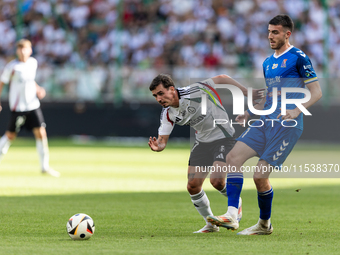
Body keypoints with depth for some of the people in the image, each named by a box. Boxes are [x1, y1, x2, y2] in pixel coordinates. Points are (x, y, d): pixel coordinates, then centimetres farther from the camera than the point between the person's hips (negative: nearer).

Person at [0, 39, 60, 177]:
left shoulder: (33, 63, 6)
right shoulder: (11, 67, -10)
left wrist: (37, 89, 6)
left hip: (33, 105, 4)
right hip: (18, 107, -4)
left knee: (41, 133, -4)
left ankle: (45, 167, 1)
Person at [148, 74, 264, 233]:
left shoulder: (194, 92, -24)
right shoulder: (167, 114, -6)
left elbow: (221, 79, -13)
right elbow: (162, 140, -4)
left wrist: (247, 93, -9)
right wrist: (157, 146, -30)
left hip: (223, 137, -6)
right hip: (202, 142, 6)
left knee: (216, 180, -22)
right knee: (193, 185, -4)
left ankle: (235, 203, 12)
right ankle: (211, 224, 16)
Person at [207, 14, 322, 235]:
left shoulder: (299, 58, -4)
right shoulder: (268, 63, 20)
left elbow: (316, 92, -6)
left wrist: (297, 110, -21)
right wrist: (251, 113, 15)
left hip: (286, 125, -8)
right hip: (265, 122, 8)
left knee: (260, 175, -10)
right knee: (233, 158, -10)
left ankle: (265, 224, 10)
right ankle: (233, 214, -9)